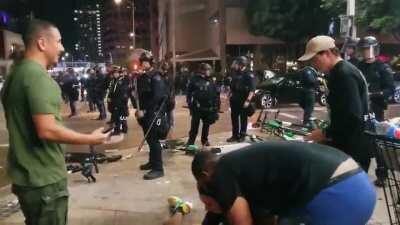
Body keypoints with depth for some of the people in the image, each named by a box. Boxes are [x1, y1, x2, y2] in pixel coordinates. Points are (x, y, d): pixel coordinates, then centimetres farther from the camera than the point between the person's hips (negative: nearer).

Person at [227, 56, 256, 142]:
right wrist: (230, 94, 18)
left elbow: (252, 89, -17)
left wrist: (248, 100, -24)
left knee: (243, 118, 5)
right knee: (234, 118, 10)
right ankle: (235, 135, 20)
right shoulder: (235, 74, 9)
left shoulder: (249, 75, -12)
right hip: (234, 100, 7)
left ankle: (242, 135, 15)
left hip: (243, 101, -7)